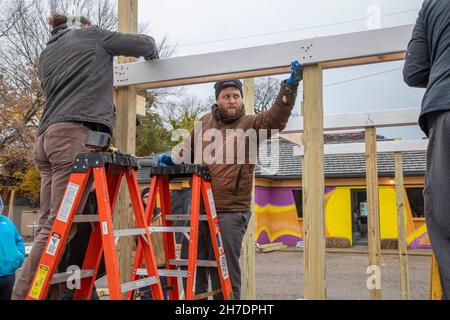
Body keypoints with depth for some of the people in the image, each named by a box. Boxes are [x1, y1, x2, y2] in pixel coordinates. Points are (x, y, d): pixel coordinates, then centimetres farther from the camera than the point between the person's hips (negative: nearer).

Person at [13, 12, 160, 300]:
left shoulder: (46, 54, 32)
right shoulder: (91, 35, 16)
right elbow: (146, 44, 20)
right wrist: (152, 56, 42)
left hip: (48, 137, 8)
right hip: (77, 135, -8)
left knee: (50, 224, 1)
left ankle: (49, 293, -1)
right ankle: (24, 295, -16)